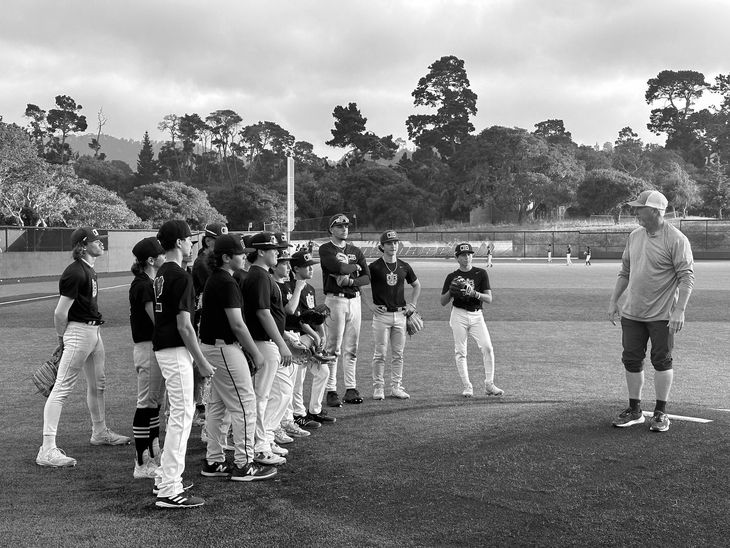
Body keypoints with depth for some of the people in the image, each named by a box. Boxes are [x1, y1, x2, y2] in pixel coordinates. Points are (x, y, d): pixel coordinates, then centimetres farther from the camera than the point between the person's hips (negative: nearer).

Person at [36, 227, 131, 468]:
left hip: (94, 330, 10)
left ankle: (100, 432, 41)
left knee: (98, 383, 23)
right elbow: (60, 312, -17)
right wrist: (62, 339, -4)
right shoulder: (74, 273, -18)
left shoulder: (90, 270, 13)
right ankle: (47, 449, -13)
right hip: (78, 332, -10)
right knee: (62, 388, -11)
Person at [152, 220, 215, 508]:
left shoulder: (161, 274, 13)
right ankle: (169, 491, -3)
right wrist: (202, 361, -13)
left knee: (182, 411, 18)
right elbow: (184, 325, -19)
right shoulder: (181, 276, -17)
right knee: (181, 416, -6)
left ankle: (164, 478, 24)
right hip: (176, 351, -10)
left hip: (162, 347, 10)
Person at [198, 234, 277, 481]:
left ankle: (213, 461, 21)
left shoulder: (214, 280, 13)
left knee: (216, 404, 14)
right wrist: (255, 353, -11)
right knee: (245, 403, -4)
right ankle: (243, 465, -1)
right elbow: (237, 324, -20)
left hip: (210, 345, 10)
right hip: (225, 347, -10)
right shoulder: (227, 283, -17)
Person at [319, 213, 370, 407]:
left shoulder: (355, 251, 16)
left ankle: (351, 389, 12)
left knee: (351, 348, 7)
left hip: (355, 300, 5)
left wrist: (350, 280, -8)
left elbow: (367, 277, 9)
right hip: (335, 300, -5)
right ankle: (331, 391, -2)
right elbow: (338, 267, -18)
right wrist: (355, 267, -1)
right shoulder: (325, 249, -1)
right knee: (333, 348, -5)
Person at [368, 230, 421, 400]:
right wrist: (370, 305, -6)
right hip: (381, 315, -4)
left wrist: (412, 304, 13)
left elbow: (416, 285, 23)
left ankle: (396, 387, 15)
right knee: (380, 353, -2)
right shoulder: (374, 267, -5)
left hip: (400, 314, 4)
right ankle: (378, 387, 6)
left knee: (398, 353, 7)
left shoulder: (404, 266, 8)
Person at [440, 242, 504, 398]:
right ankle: (467, 387, 5)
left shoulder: (481, 273, 5)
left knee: (487, 347, -12)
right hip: (459, 316, 0)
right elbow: (443, 302, 4)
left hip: (477, 315, 0)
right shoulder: (452, 277, 5)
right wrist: (451, 290, -14)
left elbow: (489, 299, -1)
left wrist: (474, 293, -19)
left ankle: (489, 385, -3)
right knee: (460, 352, -3)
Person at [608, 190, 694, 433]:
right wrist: (613, 301, 13)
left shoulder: (676, 240, -12)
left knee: (662, 361, 1)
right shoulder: (634, 236, 9)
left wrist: (679, 311, -21)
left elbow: (686, 277, -14)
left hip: (662, 315, -6)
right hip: (632, 312, 6)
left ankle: (661, 413, 13)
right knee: (631, 360, 8)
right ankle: (634, 411, 20)